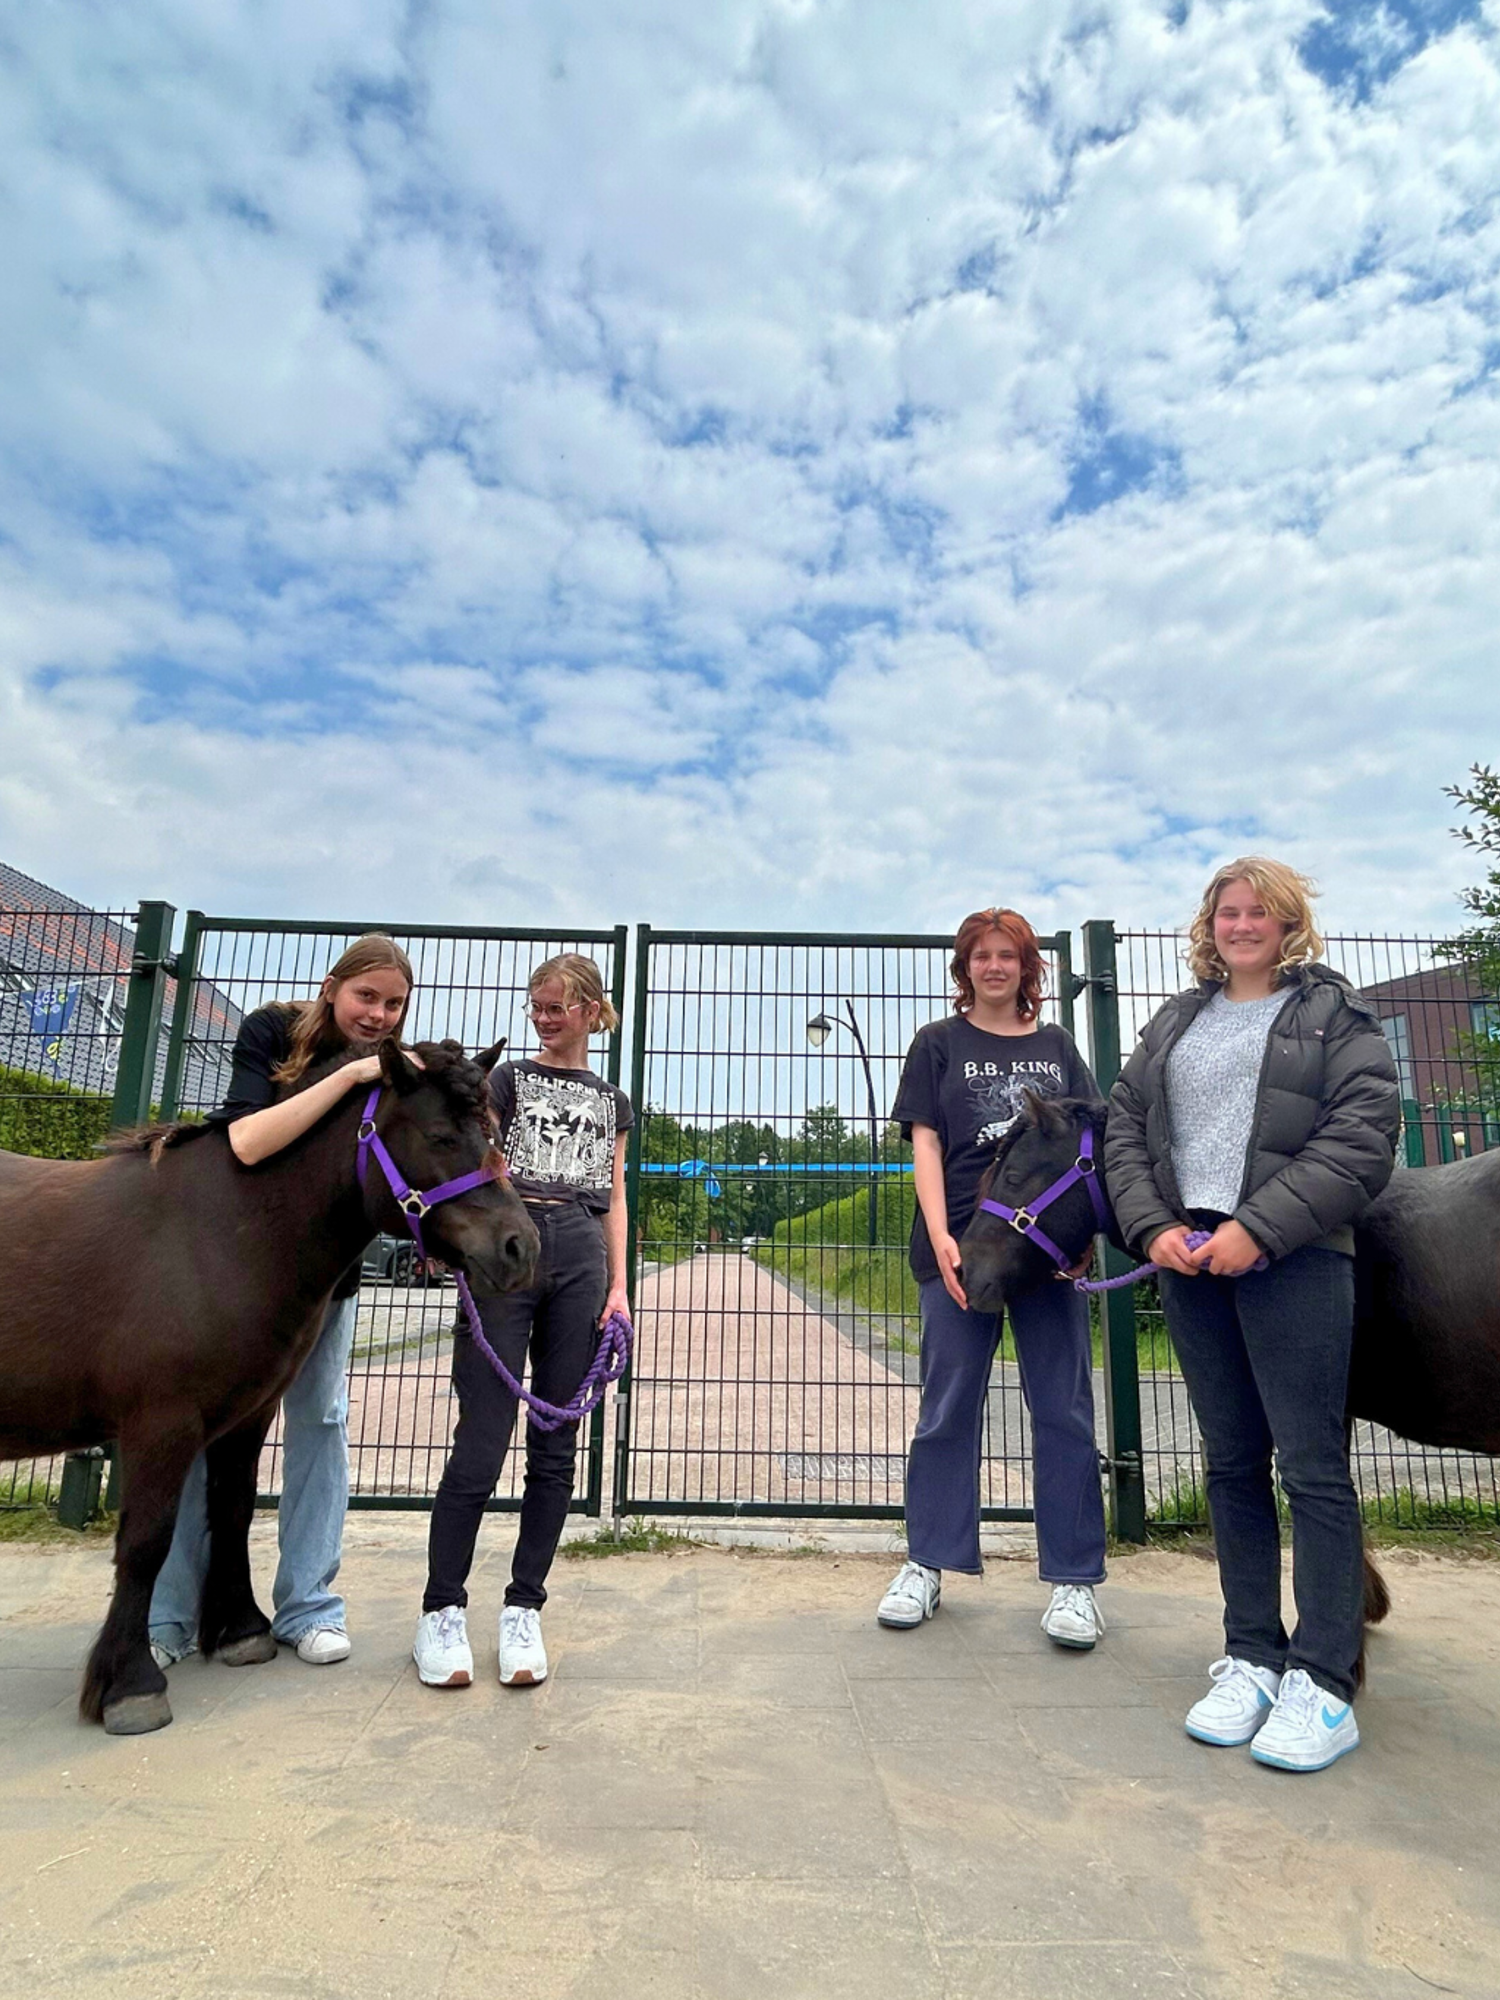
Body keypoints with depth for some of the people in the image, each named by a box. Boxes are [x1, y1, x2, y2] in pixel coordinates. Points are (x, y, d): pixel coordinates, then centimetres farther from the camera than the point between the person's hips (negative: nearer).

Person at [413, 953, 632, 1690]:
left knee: (555, 1448, 4)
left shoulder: (611, 1101, 19)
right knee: (481, 1442, -4)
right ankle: (442, 1610, 11)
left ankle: (523, 1611, 16)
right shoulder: (509, 1078, 13)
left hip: (581, 1258, 2)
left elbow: (614, 1199, 16)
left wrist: (619, 1286, 5)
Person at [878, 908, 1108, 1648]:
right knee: (948, 1408, 6)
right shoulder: (939, 1043, 8)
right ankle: (925, 1566, 19)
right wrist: (939, 1236, -12)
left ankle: (1073, 1581, 16)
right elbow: (925, 1145, 0)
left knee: (1064, 1411, 4)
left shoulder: (1056, 1045, 14)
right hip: (961, 1244, -1)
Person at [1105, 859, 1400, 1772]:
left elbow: (1363, 1140, -9)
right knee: (1233, 1466, 12)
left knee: (1314, 1469, 1)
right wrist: (1153, 1226, -6)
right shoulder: (1177, 1020, 16)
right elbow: (1126, 1130, 11)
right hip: (1188, 1260, 5)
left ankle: (1323, 1684, 13)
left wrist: (1257, 1228, -17)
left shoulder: (1333, 1011, 3)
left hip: (1292, 1260, -4)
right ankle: (1251, 1660, 24)